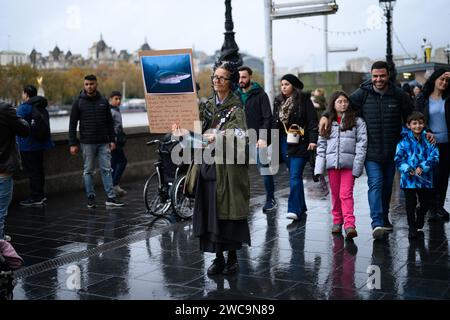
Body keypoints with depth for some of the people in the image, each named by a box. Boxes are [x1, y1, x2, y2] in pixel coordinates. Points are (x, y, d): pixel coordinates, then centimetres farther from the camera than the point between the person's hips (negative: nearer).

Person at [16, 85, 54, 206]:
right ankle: (40, 194, 23)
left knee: (32, 171, -4)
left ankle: (35, 197, -2)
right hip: (41, 144, 9)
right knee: (39, 169, 16)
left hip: (28, 146, -9)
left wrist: (17, 143, -13)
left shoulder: (23, 108, -14)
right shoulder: (43, 108, 15)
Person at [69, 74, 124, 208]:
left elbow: (109, 122, 12)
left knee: (107, 169, 0)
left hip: (103, 142, 2)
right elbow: (72, 124, 0)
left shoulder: (103, 101, 7)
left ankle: (111, 197, 0)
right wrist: (72, 144, -6)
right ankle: (91, 198, 12)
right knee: (88, 171, 4)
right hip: (87, 143, -2)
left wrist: (112, 139, 5)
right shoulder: (78, 102, 0)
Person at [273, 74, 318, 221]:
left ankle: (294, 209, -13)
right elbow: (275, 123, 17)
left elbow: (312, 121, -8)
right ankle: (301, 207, 22)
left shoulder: (304, 100, -4)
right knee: (294, 176, 12)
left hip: (299, 143, -6)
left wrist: (313, 140, -17)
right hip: (284, 142, 6)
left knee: (295, 177, -12)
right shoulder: (278, 101, 13)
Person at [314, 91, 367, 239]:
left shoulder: (357, 121, 3)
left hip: (348, 163, -3)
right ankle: (337, 221, 21)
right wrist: (319, 168, 0)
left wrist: (357, 166, -10)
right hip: (332, 162, 3)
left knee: (346, 194, -11)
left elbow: (362, 144, -2)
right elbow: (321, 145, 9)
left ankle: (349, 225, -15)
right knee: (335, 194, 10)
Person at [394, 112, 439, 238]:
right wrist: (408, 169, -18)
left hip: (425, 179, 2)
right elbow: (398, 159, -4)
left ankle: (420, 220, 45)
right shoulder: (404, 141, -4)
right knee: (410, 204, 2)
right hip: (409, 179, -2)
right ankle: (412, 227, 17)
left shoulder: (428, 140, 1)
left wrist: (422, 167, -17)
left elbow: (434, 157, -3)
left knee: (426, 203, 16)